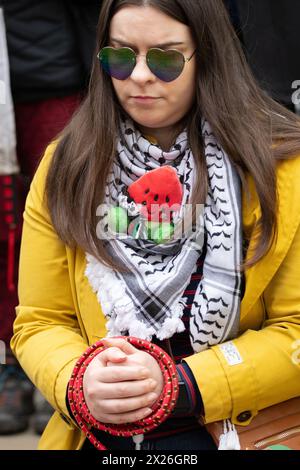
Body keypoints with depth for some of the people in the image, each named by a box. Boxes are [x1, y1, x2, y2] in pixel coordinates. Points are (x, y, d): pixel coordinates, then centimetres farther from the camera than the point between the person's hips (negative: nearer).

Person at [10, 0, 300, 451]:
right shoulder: (66, 168, 5)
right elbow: (40, 322, 8)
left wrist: (177, 385, -16)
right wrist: (78, 385, -14)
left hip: (244, 427, -2)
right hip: (97, 431, 3)